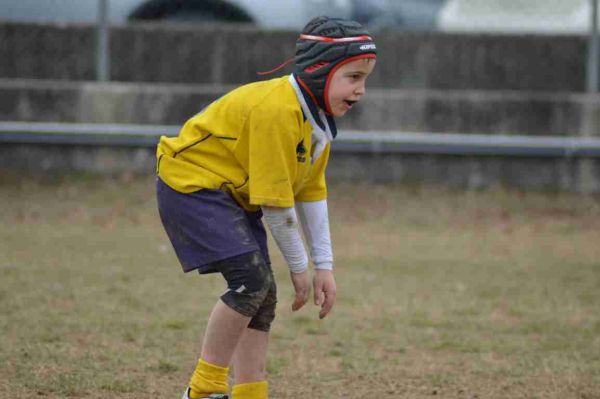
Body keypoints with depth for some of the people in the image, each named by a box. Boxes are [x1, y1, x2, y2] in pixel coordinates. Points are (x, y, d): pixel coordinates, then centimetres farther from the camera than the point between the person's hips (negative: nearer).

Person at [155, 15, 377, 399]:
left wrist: (324, 265, 5)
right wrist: (299, 266, -15)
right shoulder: (276, 111, -29)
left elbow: (311, 191, 7)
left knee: (264, 294, 5)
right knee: (251, 279, -22)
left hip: (235, 195, 10)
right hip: (193, 184, -10)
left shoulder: (320, 116, 1)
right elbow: (274, 200, -25)